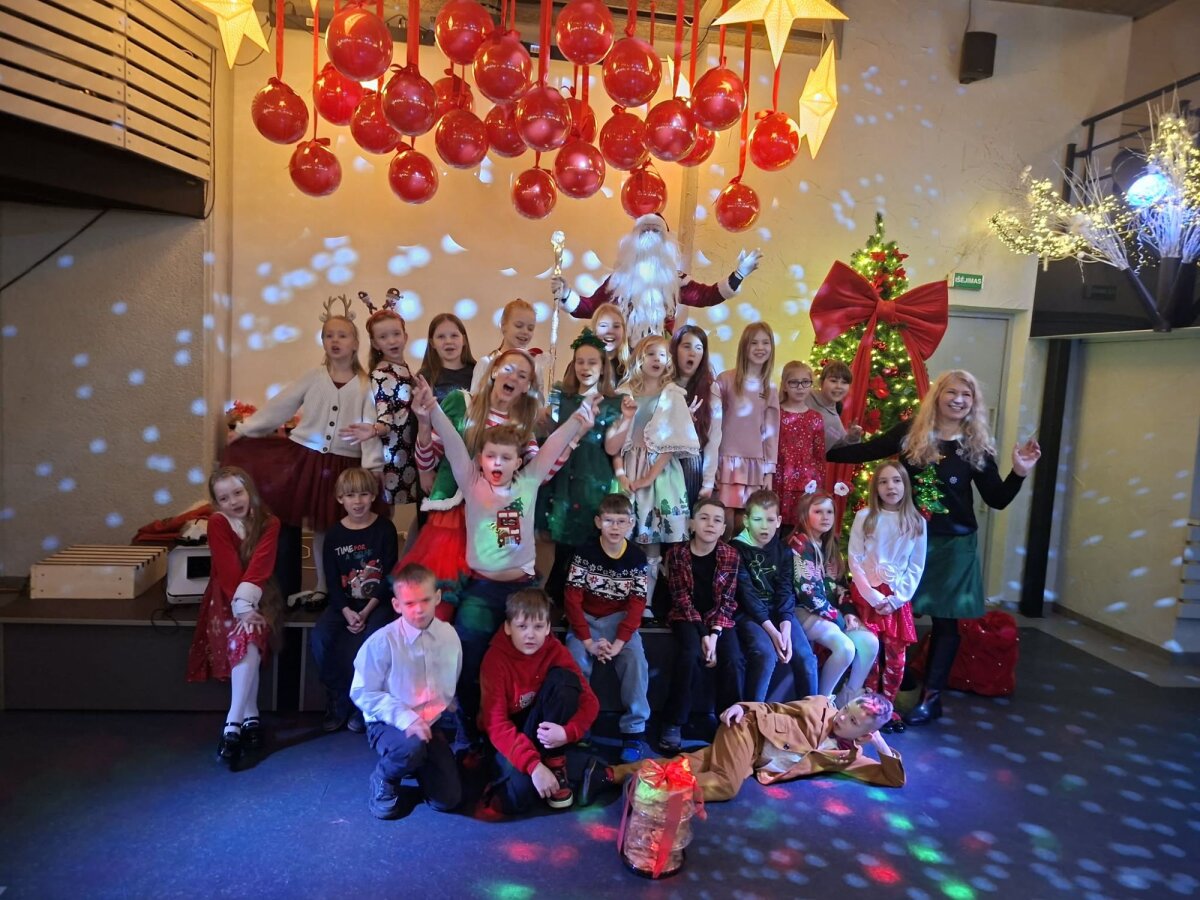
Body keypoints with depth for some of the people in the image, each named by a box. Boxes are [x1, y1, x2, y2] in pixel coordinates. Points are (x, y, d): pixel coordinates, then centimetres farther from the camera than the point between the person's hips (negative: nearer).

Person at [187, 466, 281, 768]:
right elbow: (228, 568, -13)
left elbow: (260, 565, -14)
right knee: (245, 643, -27)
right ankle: (251, 718, -13)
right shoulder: (217, 522, -3)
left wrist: (246, 603, -28)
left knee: (248, 641, -28)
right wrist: (240, 607, -24)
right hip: (226, 596, 0)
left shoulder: (269, 523, -1)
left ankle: (232, 725, -27)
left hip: (258, 597, 0)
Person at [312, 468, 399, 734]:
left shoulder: (385, 528, -5)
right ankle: (338, 700, -3)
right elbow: (333, 580, 0)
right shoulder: (334, 534, 2)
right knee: (319, 637, -22)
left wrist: (367, 611, -16)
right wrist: (346, 611, -16)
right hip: (344, 602, 3)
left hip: (377, 601, -3)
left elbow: (389, 576, -7)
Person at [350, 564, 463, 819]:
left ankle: (418, 766, 27)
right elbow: (362, 693, -15)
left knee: (448, 800, -5)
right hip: (389, 723, -4)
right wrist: (405, 717, -25)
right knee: (412, 747, -39)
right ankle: (383, 779, -2)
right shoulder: (382, 641, -19)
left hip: (434, 722, 4)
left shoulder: (449, 635, -5)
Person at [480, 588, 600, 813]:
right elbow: (496, 723, -25)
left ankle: (556, 764, -17)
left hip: (541, 727, 3)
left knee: (563, 678, -26)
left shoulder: (555, 651, -12)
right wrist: (533, 765, -37)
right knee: (519, 798, -32)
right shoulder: (495, 659, -20)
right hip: (508, 733, -2)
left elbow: (589, 701, -13)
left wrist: (568, 732, -34)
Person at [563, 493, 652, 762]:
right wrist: (588, 640, -19)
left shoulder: (637, 557, -4)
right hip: (586, 618, 0)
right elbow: (573, 599, -10)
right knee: (575, 663, -26)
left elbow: (636, 605, -6)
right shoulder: (585, 552, -8)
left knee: (636, 662, -25)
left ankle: (634, 731, -15)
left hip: (620, 619, 1)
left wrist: (618, 643, -18)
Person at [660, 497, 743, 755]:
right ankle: (673, 724, -19)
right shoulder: (677, 553, -8)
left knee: (734, 661, -24)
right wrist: (702, 635, -22)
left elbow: (727, 600, -5)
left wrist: (714, 633, -20)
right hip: (686, 616, -2)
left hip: (718, 618, 2)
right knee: (690, 654, -31)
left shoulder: (730, 555, -3)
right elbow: (682, 599, -12)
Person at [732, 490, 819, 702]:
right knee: (766, 654, -30)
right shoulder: (737, 549, -6)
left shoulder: (783, 551, 8)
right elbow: (747, 594, -13)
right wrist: (772, 631, -22)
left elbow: (785, 591, -2)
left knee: (805, 657, -16)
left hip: (778, 611, 4)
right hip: (748, 613, -4)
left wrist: (785, 629, -19)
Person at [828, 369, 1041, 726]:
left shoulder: (976, 446, -2)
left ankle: (932, 696, 18)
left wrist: (1019, 472, -15)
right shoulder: (910, 432, -2)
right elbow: (866, 452, -2)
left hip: (953, 543, 0)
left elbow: (996, 499, 1)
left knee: (945, 619, 6)